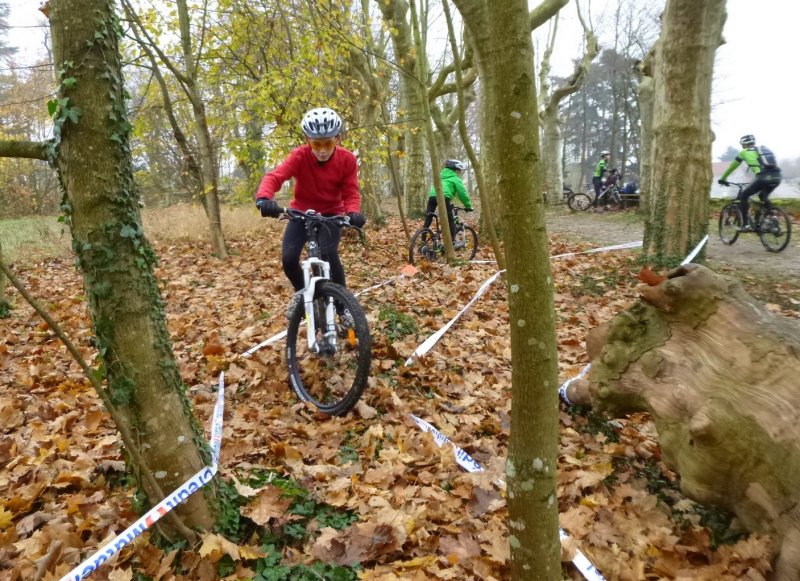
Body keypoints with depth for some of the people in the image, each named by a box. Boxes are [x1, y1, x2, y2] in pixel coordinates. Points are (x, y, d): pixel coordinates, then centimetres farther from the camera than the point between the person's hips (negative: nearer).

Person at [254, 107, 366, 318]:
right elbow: (275, 176, -33)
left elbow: (351, 192, -15)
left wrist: (353, 212, -38)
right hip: (301, 212, 1)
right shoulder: (299, 156, -21)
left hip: (331, 214, -1)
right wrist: (264, 198, -55)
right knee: (288, 258, -17)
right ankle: (301, 292, 16)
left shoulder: (347, 160, -16)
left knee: (329, 254, -27)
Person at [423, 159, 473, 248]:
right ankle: (453, 242, 5)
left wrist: (449, 204, 46)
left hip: (432, 196, 6)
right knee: (450, 221, 4)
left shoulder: (442, 176, 36)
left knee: (428, 220, 9)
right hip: (443, 197, -6)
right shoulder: (455, 179, 13)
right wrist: (468, 205, 14)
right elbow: (462, 193, 7)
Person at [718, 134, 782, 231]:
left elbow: (732, 167, 27)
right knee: (763, 197, 31)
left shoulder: (744, 152, 17)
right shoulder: (765, 149, 32)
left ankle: (746, 225, 4)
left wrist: (723, 178, 41)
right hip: (776, 177, 6)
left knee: (743, 196, 12)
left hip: (763, 177, -6)